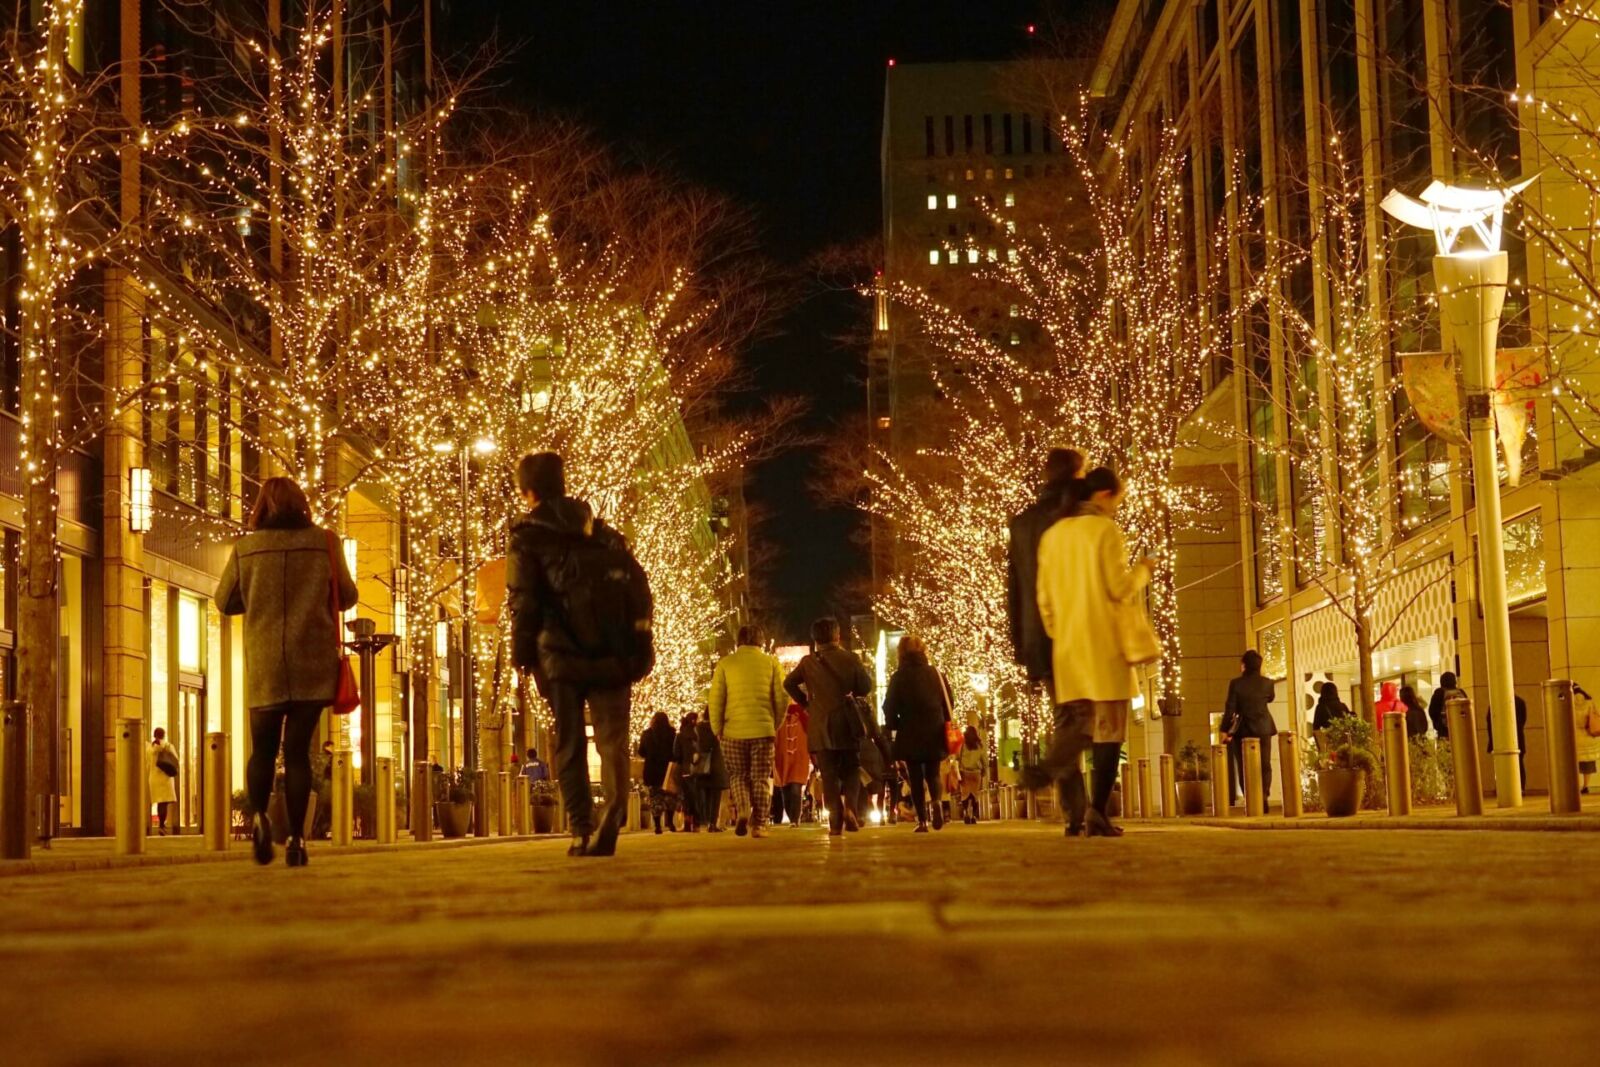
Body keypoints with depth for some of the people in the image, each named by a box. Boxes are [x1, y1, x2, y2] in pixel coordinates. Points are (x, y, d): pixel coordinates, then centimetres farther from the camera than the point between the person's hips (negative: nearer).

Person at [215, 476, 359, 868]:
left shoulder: (245, 548, 1)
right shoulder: (324, 542, 0)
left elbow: (225, 602, 10)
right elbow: (347, 597, 8)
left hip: (263, 663, 0)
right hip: (312, 663, 0)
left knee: (262, 749, 11)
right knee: (297, 749, 3)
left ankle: (259, 815, -13)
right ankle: (296, 837, -3)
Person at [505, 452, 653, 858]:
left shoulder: (528, 538, 3)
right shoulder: (603, 533, 17)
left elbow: (523, 602, -5)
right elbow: (638, 586, 12)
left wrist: (522, 657, 0)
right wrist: (638, 649, 14)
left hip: (562, 657, -3)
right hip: (612, 655, 3)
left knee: (569, 745, 6)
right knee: (612, 738, 0)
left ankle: (581, 829, -2)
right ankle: (614, 810, -24)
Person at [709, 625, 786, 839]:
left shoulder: (725, 664, 3)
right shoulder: (771, 663, 5)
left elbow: (715, 699, -1)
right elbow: (782, 698, 2)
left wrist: (717, 729, 8)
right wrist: (775, 725, 15)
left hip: (733, 730, 0)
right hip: (763, 729, 0)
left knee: (738, 776, 12)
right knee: (761, 778, 7)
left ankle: (742, 810, -11)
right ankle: (758, 824, 0)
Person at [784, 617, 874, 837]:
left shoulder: (808, 662, 0)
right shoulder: (849, 659, -2)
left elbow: (789, 683, -5)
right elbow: (865, 688, -2)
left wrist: (805, 702, 8)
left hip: (821, 724, 0)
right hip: (848, 722, 0)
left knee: (829, 774, 4)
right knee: (851, 769, 13)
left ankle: (836, 821, -3)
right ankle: (850, 807, -11)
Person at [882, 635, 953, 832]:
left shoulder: (898, 678, -6)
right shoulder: (936, 675, 3)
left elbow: (889, 708, -6)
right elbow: (948, 703, 7)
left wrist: (892, 729, 8)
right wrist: (945, 726, 18)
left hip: (910, 736, -2)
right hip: (934, 735, 2)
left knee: (916, 778, 5)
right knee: (933, 774, 15)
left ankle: (922, 820, -1)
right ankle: (937, 801, -14)